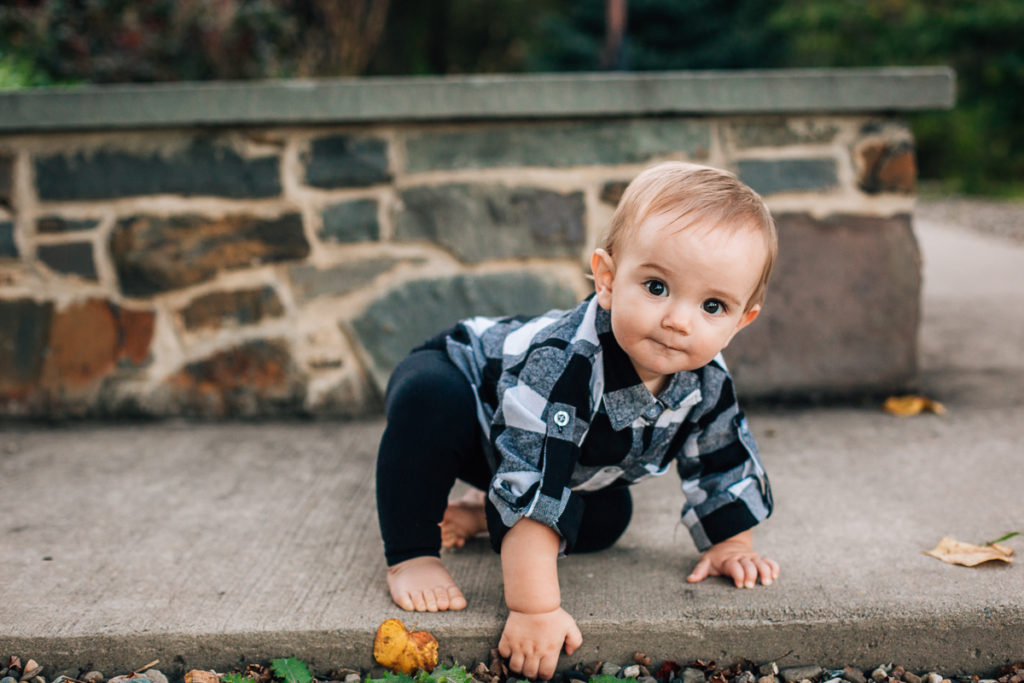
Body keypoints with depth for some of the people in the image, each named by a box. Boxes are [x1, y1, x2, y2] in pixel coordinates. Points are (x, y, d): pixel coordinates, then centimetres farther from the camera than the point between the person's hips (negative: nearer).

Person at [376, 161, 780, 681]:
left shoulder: (706, 382, -23)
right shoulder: (563, 363, -47)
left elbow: (723, 461, -2)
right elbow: (530, 485, -48)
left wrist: (730, 542, 3)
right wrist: (535, 608, -49)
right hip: (464, 378, -7)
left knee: (607, 519, 2)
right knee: (428, 402, -39)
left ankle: (484, 514, 19)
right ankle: (410, 552, -20)